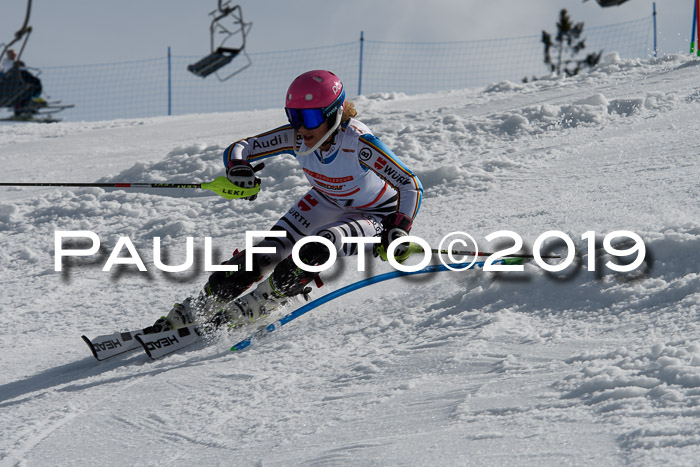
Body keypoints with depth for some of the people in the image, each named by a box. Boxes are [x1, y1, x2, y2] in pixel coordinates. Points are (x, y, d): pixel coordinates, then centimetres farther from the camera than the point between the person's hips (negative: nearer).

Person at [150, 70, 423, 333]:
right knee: (270, 250, -13)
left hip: (375, 216, -5)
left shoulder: (357, 142, -36)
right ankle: (197, 308, -3)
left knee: (319, 247, -32)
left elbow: (411, 186, -33)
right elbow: (237, 149, -18)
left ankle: (252, 307, -19)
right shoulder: (295, 136, -23)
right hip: (325, 202, 5)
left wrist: (398, 229, -47)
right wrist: (237, 167, -42)